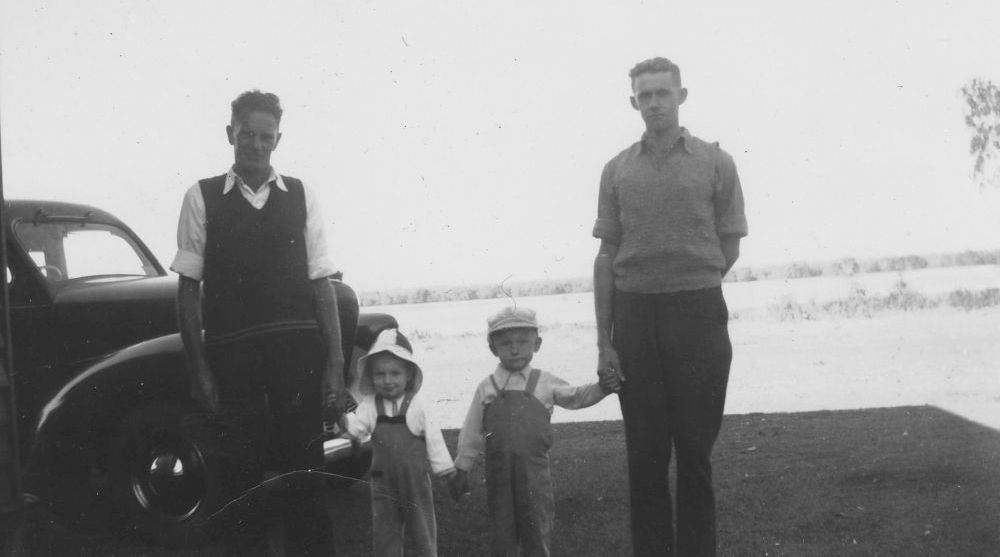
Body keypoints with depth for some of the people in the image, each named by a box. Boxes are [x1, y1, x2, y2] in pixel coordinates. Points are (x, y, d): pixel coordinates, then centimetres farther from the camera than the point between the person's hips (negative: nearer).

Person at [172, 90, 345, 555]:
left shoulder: (300, 196, 9)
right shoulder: (203, 197, 6)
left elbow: (320, 284, 6)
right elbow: (189, 286, 5)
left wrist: (335, 365, 0)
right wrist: (199, 369, -1)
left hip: (299, 352, 1)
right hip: (231, 354, 0)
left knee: (303, 468, 1)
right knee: (244, 470, 4)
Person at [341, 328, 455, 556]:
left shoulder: (418, 405, -8)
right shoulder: (370, 405, -2)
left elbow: (434, 439, -4)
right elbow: (357, 427, -14)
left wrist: (446, 471, -3)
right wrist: (343, 419, -35)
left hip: (415, 481, -2)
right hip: (384, 483, 2)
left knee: (420, 531, 11)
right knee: (384, 533, 10)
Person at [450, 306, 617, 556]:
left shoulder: (544, 383, 4)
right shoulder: (487, 388, 2)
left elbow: (575, 397, 11)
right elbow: (472, 433, 7)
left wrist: (601, 388, -7)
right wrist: (462, 470, 9)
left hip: (534, 472, 0)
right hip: (499, 473, 0)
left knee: (536, 529, 8)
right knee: (502, 532, 7)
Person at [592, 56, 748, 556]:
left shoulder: (715, 162, 3)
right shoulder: (617, 170, 8)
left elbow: (730, 247, 8)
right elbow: (606, 256, 6)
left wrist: (687, 287, 4)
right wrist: (603, 341, 1)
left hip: (698, 313, -2)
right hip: (633, 316, 2)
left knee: (695, 452, 4)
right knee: (644, 454, 6)